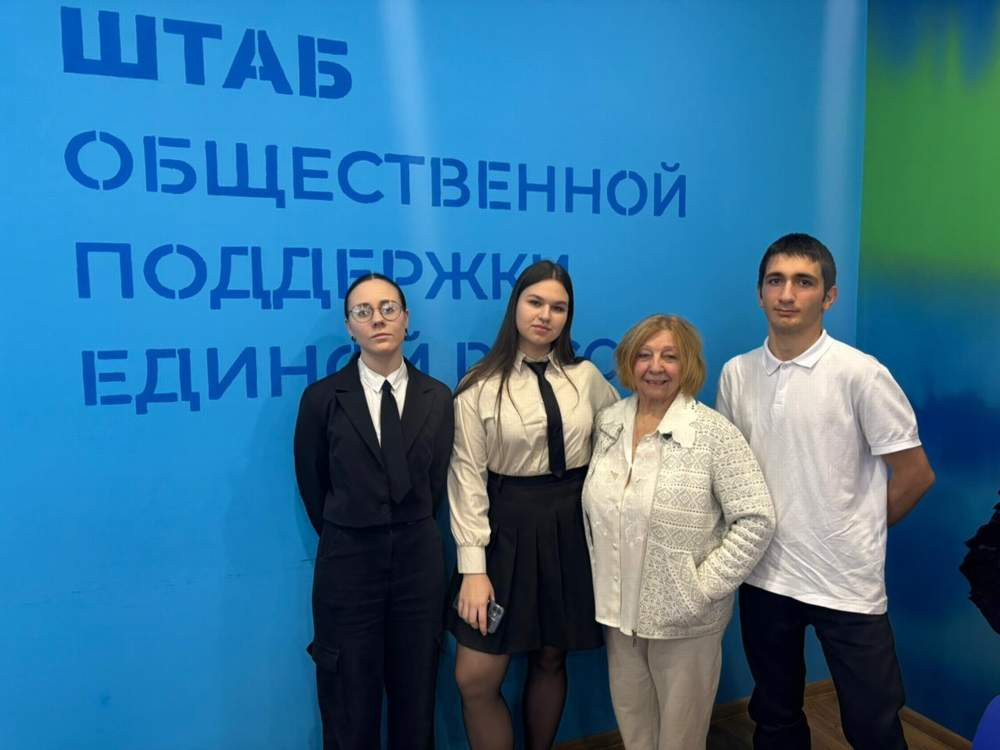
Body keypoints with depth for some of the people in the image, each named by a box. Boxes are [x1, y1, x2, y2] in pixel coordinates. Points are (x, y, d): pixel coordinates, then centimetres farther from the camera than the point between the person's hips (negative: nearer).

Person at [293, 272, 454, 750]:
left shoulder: (437, 398, -1)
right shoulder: (323, 397, -7)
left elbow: (436, 482, 6)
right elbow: (312, 483, 3)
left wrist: (409, 532, 8)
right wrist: (347, 535, 10)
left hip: (419, 558, 2)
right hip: (348, 561, -1)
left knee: (416, 698, 16)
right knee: (350, 707, 13)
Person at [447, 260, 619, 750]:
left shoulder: (587, 377, 2)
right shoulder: (481, 387, -6)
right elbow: (468, 475, -8)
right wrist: (473, 566, -12)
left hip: (572, 527, 3)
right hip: (509, 528, -2)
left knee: (550, 661, 16)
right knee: (475, 679, -2)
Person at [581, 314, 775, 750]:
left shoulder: (714, 433, -15)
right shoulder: (607, 424, 1)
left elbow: (756, 520, -16)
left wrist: (705, 586, -17)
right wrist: (598, 573, 5)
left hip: (683, 616, -4)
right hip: (617, 609, 4)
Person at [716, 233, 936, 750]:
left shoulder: (860, 374, -12)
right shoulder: (736, 374, 0)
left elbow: (915, 474, -6)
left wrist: (858, 532, 2)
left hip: (846, 581, -3)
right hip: (764, 575, 4)